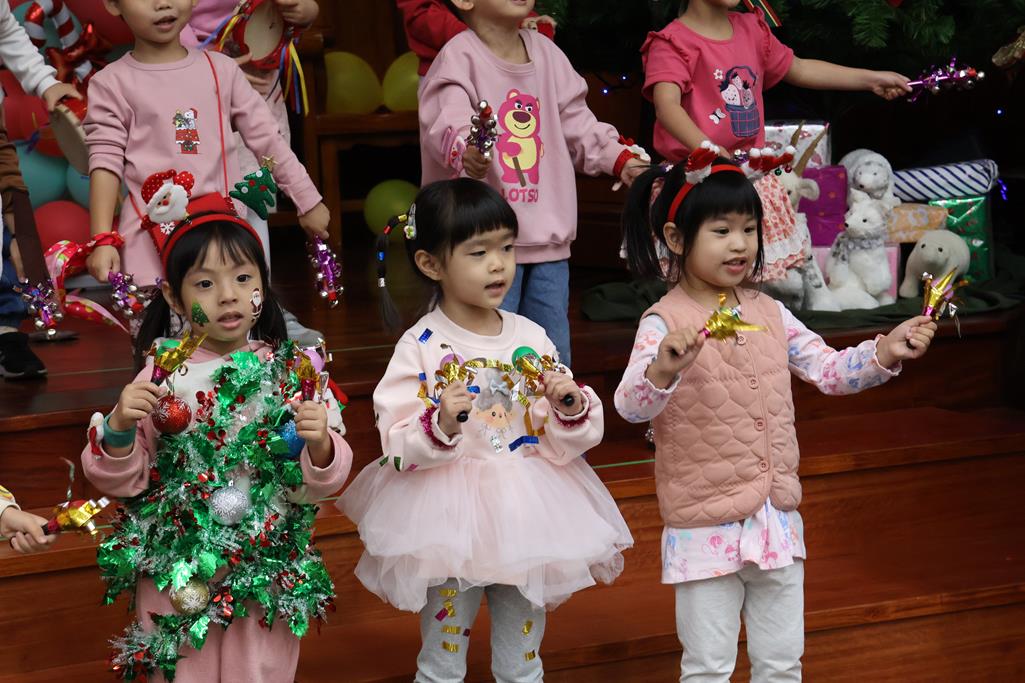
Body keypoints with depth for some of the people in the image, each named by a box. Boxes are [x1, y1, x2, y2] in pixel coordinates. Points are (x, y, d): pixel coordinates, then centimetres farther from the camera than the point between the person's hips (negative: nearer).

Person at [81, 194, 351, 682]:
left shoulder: (289, 372, -4)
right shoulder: (162, 375, -6)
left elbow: (320, 483, -3)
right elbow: (120, 480, -2)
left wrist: (320, 445, -23)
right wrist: (118, 428, -20)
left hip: (269, 578, 1)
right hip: (178, 579, -1)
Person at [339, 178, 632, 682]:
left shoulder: (531, 338, 0)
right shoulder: (421, 348, -11)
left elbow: (566, 444, 3)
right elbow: (398, 446, -16)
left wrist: (571, 408, -17)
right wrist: (441, 425, -33)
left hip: (527, 517, 4)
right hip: (449, 521, -3)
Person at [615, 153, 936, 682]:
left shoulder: (768, 314, 5)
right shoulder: (665, 322, -13)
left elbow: (829, 371, 8)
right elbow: (630, 406, -23)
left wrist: (886, 351, -8)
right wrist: (663, 370, -44)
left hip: (777, 516, 6)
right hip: (705, 527, -5)